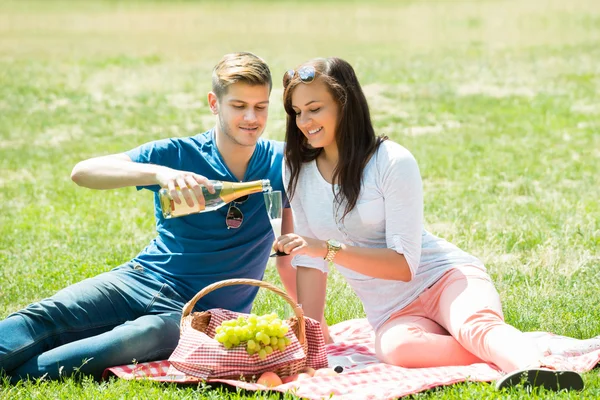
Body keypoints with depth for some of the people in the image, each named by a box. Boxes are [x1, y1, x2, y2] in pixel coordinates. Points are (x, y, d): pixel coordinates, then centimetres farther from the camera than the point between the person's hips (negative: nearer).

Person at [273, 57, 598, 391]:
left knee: (476, 324, -39)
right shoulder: (298, 173, 5)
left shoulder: (393, 162, -10)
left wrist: (329, 249, -23)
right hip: (393, 313, 3)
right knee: (395, 348, -36)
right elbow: (311, 261, 8)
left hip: (445, 276, -3)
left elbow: (404, 264, -14)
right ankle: (509, 354, -38)